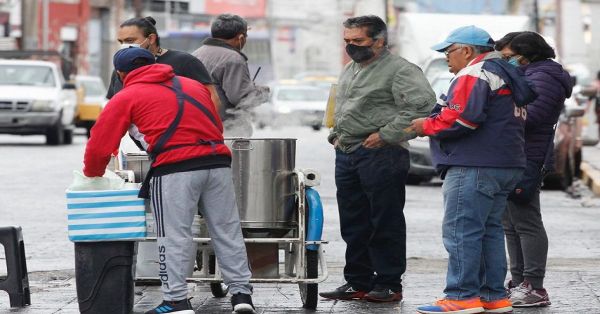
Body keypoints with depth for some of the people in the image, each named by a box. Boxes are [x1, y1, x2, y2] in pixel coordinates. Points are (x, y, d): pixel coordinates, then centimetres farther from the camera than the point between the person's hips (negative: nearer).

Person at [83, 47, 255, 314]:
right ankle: (241, 292, 12)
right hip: (218, 162, 5)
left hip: (175, 169, -5)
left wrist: (92, 176, 24)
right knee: (227, 231, 10)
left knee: (174, 237, 1)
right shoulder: (192, 85, 25)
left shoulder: (126, 98, 10)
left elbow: (100, 145, 9)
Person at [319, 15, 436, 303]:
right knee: (353, 225, 11)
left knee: (386, 224, -3)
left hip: (381, 156, -8)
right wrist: (336, 135, 17)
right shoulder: (349, 70, 19)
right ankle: (357, 282, 19)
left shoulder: (400, 70, -9)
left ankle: (389, 284, 2)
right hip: (346, 155, 9)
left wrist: (386, 135, -19)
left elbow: (422, 106, -21)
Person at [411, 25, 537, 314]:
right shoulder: (505, 76, 23)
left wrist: (427, 126, -6)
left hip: (474, 167, -11)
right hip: (507, 166, 11)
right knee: (489, 230, 13)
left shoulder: (473, 74, -10)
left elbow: (461, 117, -22)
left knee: (461, 231, -9)